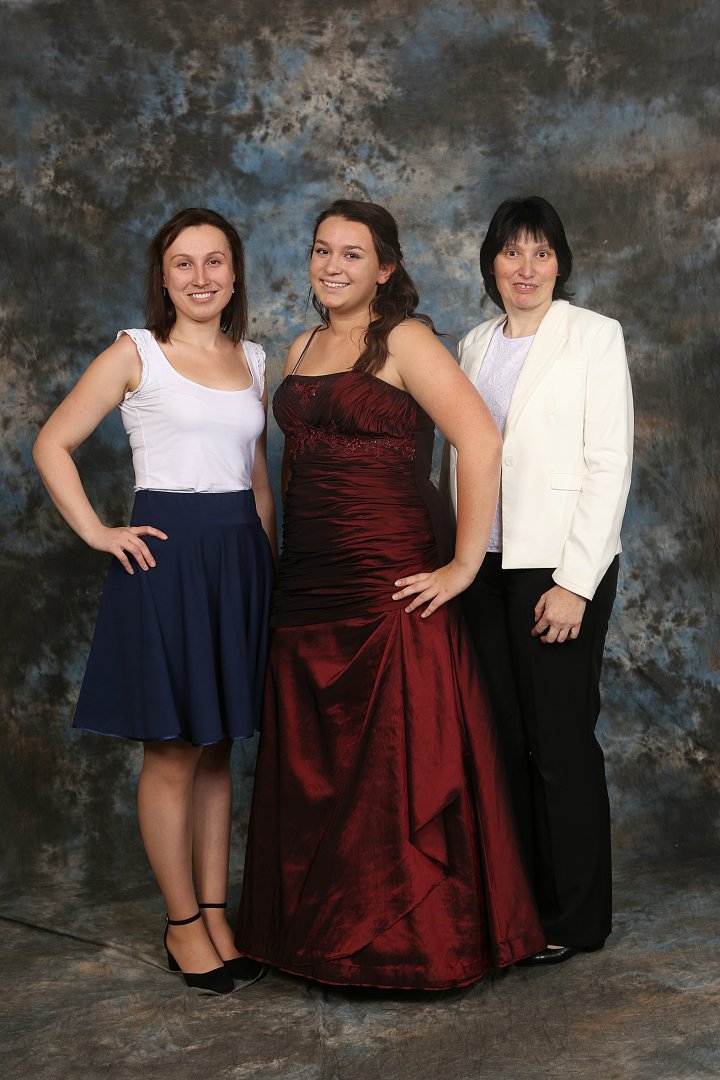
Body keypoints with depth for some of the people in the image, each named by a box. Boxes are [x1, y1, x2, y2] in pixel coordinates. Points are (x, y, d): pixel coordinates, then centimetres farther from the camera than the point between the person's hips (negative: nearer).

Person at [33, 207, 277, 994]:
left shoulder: (252, 361, 13)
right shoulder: (135, 354, -1)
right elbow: (53, 445, -1)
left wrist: (270, 559, 14)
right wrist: (98, 533, -7)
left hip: (240, 558, 5)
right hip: (166, 554, -5)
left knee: (218, 747, 12)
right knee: (173, 752, 1)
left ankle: (216, 911, 22)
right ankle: (183, 923, 15)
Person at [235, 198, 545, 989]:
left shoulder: (404, 341, -6)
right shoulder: (300, 351, 15)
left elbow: (482, 440, -17)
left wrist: (464, 564, -18)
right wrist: (288, 559, 14)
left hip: (389, 580, -7)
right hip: (307, 582, 7)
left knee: (397, 761, -2)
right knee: (312, 766, 11)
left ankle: (415, 942, 12)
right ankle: (327, 936, 24)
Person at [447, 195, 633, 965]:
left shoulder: (593, 336, -3)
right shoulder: (474, 346, 13)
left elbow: (609, 464, -9)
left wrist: (574, 582, -15)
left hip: (559, 567, -5)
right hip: (485, 566, 5)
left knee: (559, 741, 0)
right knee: (503, 738, 10)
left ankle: (572, 919, 15)